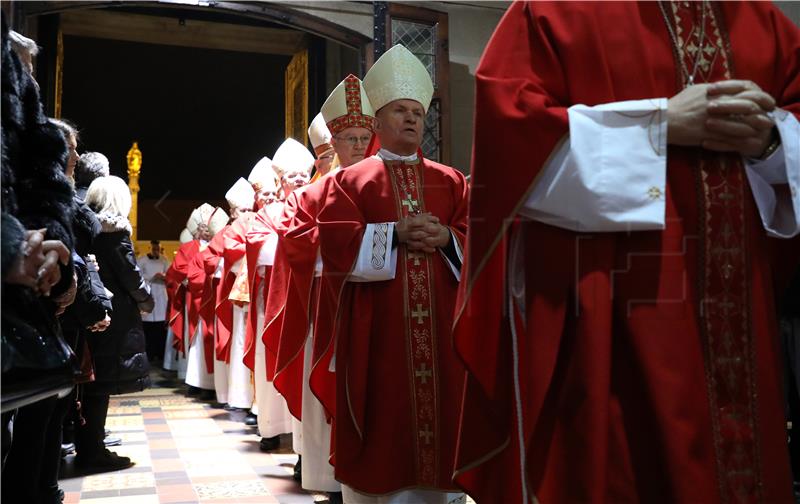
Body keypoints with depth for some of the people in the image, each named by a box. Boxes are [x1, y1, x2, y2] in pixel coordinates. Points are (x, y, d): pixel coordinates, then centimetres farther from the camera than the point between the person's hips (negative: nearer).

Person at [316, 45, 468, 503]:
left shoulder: (451, 181, 14)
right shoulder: (351, 180, 7)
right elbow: (334, 241, -6)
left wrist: (445, 238, -13)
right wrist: (395, 234, -15)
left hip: (441, 322, 2)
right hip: (378, 325, -2)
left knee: (441, 403, 4)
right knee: (386, 410, 1)